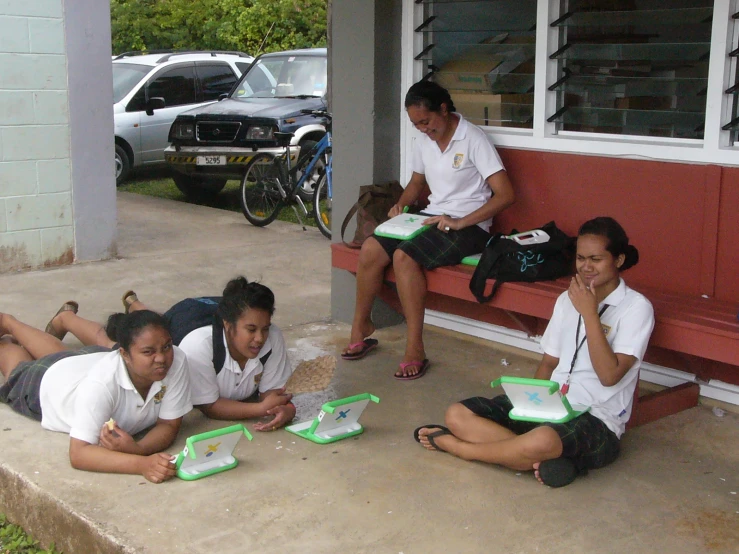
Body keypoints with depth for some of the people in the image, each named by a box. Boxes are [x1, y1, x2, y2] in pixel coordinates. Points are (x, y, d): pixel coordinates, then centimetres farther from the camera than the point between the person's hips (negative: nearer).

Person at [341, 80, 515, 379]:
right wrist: (401, 204, 3)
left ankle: (415, 349, -25)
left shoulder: (473, 139, -13)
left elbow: (505, 194, -18)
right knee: (371, 248, -15)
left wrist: (460, 222, -24)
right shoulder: (423, 142, 8)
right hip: (432, 217, 7)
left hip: (468, 226, -7)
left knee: (404, 256, -30)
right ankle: (360, 327, 1)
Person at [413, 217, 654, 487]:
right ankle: (542, 460, -24)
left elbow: (609, 375, -16)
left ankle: (454, 445, -13)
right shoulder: (568, 299, 14)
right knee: (457, 414, -11)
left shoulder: (636, 307, -6)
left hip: (597, 421, -6)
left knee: (541, 441, -40)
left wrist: (589, 313, -18)